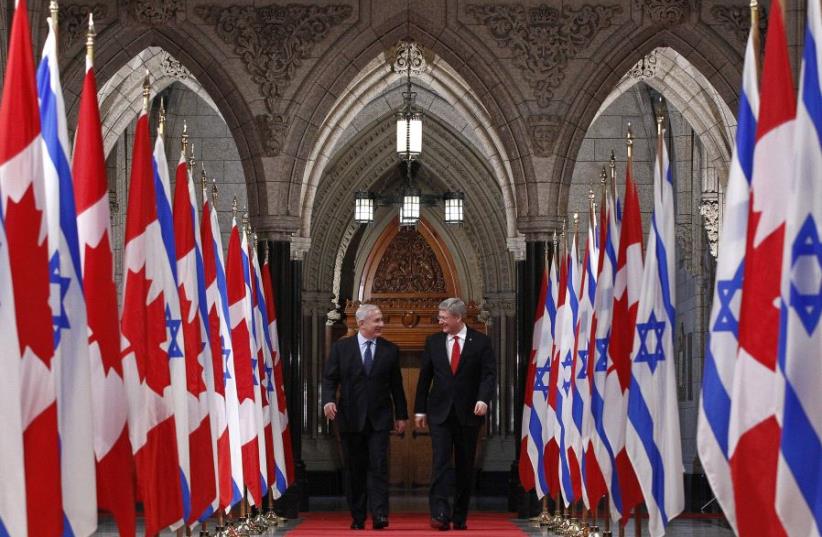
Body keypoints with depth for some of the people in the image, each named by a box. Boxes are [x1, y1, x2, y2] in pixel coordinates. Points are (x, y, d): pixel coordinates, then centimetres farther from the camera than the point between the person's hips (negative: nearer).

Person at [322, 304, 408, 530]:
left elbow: (396, 385, 10)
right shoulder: (341, 347, 2)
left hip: (379, 418, 0)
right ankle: (357, 518, 14)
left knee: (379, 467, -10)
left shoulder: (390, 350, 6)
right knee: (354, 470, 6)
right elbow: (329, 378, 2)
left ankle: (379, 515, -13)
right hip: (350, 418, 0)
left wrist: (401, 415, 9)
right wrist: (328, 400, -16)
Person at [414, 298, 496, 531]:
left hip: (468, 413, -1)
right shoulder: (433, 342, 7)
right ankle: (440, 513, -18)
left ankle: (460, 517, 15)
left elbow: (489, 374, -6)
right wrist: (420, 409, 8)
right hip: (440, 412, 1)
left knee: (465, 466, 6)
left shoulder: (480, 342, 0)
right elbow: (425, 377, 10)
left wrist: (483, 399, -22)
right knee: (440, 461, -11)